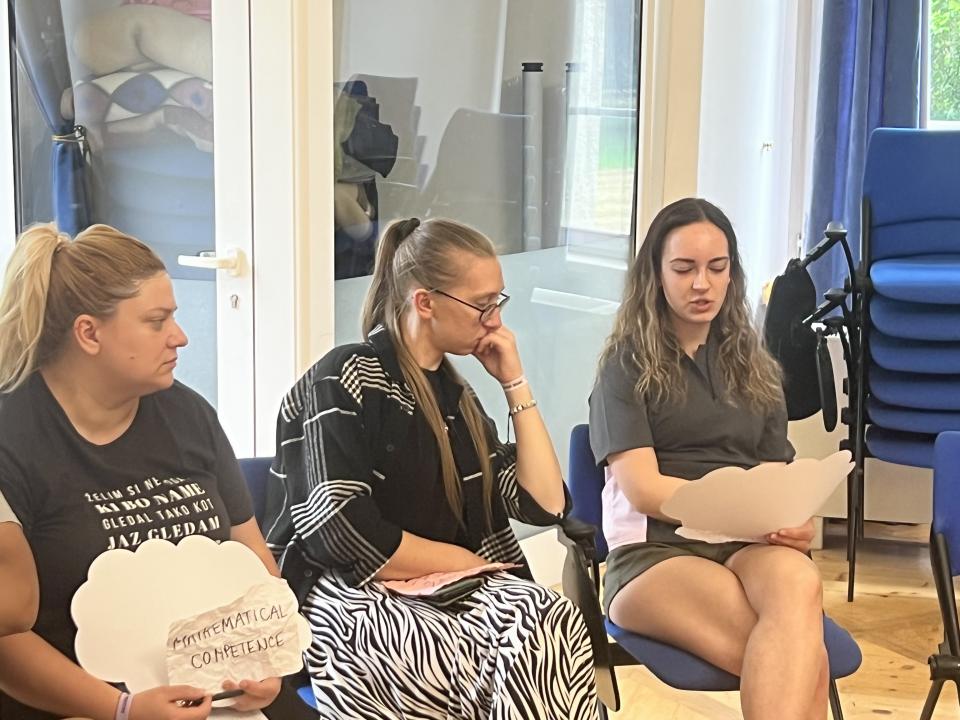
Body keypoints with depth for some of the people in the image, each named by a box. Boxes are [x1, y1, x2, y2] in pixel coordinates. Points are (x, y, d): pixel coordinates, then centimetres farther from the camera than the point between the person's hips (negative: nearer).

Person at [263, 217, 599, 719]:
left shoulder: (453, 395, 17)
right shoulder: (346, 380, -6)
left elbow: (544, 503, 11)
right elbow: (343, 536, -17)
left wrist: (515, 383, 7)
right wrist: (469, 563, -8)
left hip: (447, 593, 7)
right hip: (353, 596, -7)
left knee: (554, 621, -28)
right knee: (529, 643, -33)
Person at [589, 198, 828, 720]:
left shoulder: (752, 366, 23)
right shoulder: (628, 366, 8)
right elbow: (641, 489, -4)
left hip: (754, 544, 4)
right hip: (656, 549, -4)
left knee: (798, 580, -38)